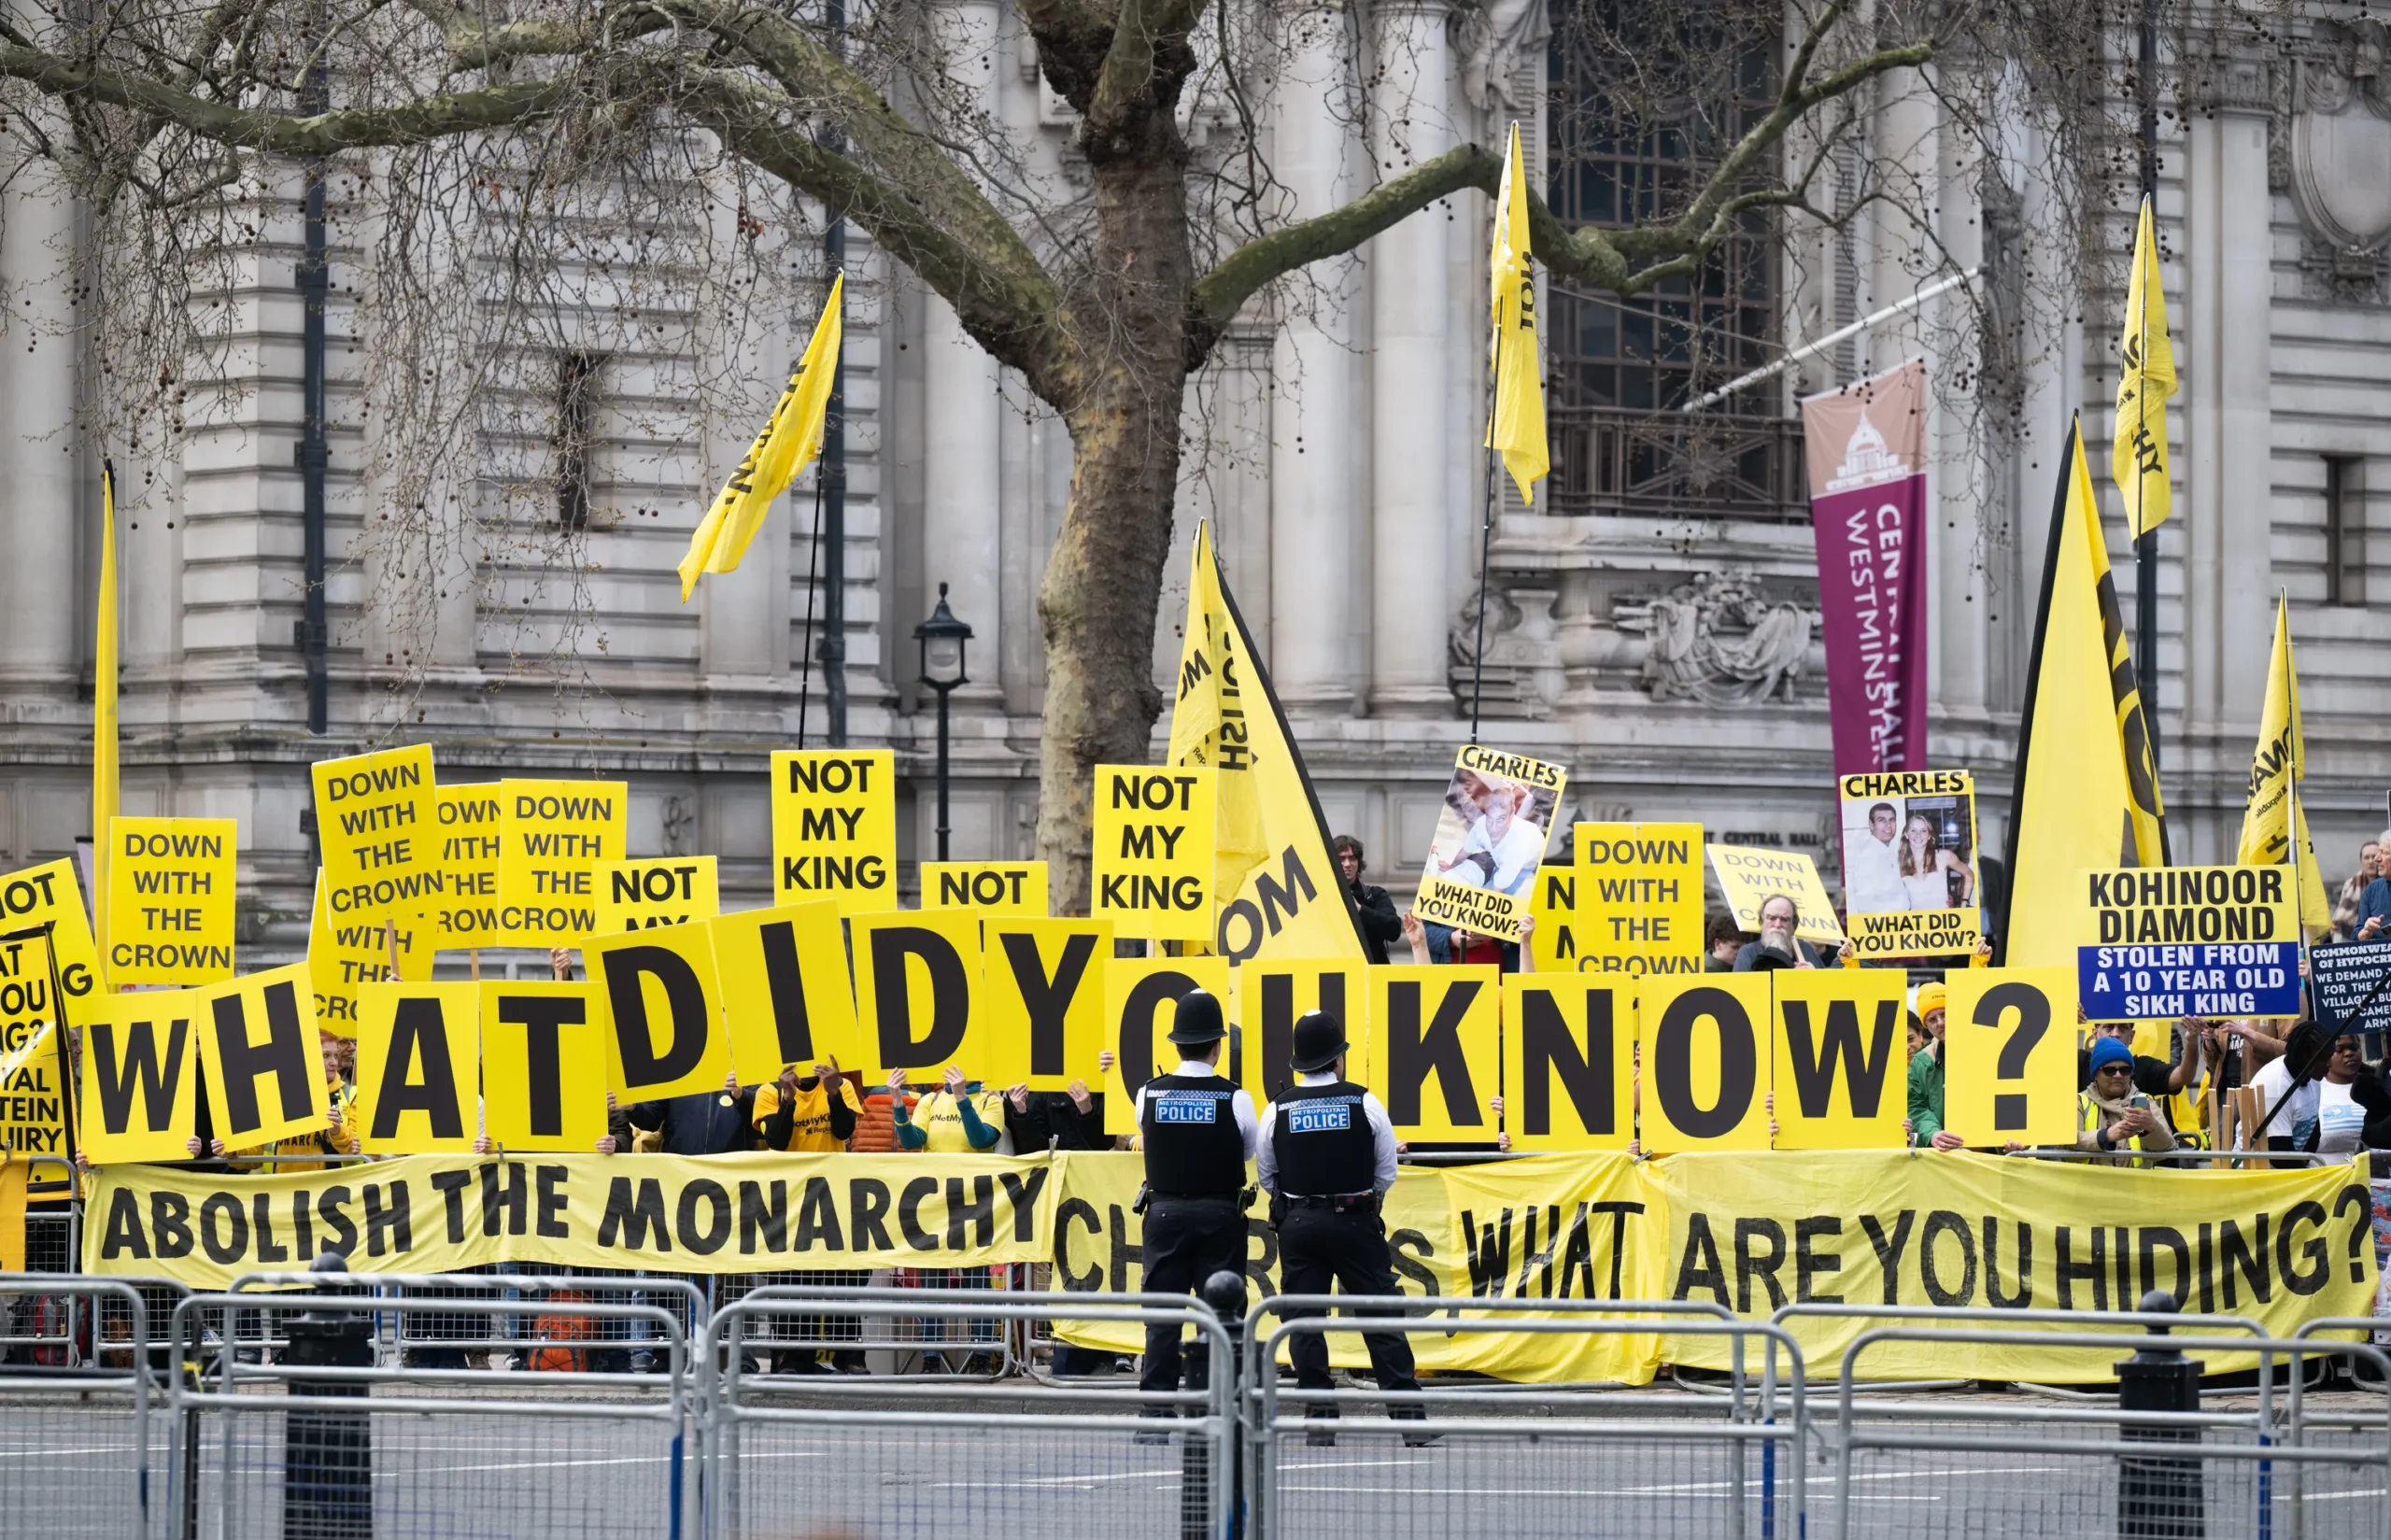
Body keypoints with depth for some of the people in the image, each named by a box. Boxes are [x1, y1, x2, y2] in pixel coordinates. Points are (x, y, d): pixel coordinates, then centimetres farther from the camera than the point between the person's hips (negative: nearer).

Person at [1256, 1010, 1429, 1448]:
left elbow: (1266, 1176, 7)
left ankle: (1319, 1419, 2)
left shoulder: (1278, 1110, -1)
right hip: (1356, 1223, -1)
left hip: (1298, 1227, 1)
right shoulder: (1364, 1104, -4)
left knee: (1305, 1324, 5)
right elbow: (1387, 1173, 2)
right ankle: (1408, 1415, -3)